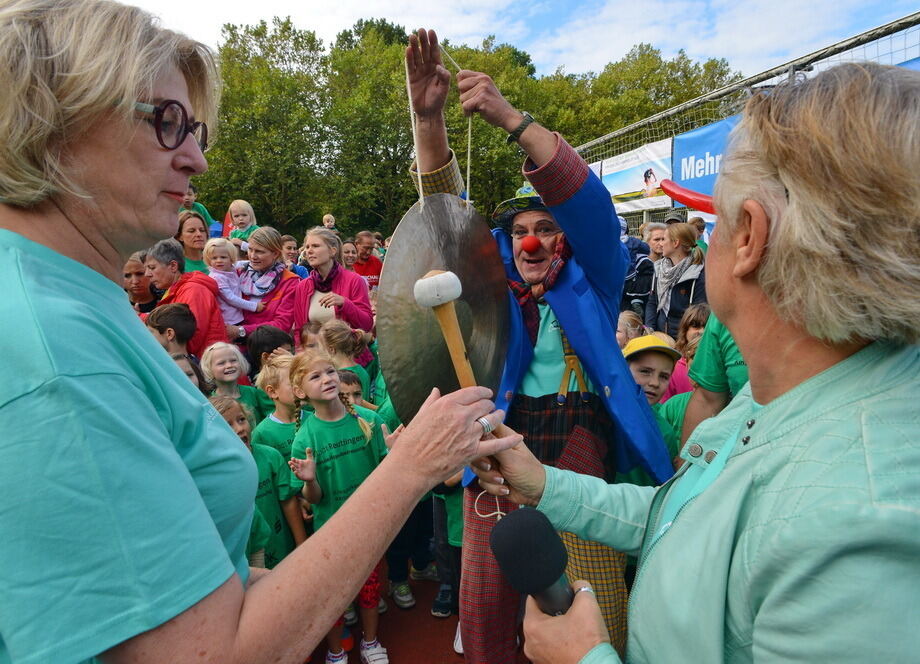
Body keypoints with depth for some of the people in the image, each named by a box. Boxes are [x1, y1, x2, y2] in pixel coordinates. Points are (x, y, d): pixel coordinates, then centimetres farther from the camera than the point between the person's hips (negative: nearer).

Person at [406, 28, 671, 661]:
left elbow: (587, 201, -12)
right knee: (486, 607, 9)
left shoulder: (591, 285, 4)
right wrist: (430, 117, -13)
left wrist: (511, 117, -20)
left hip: (578, 454, -2)